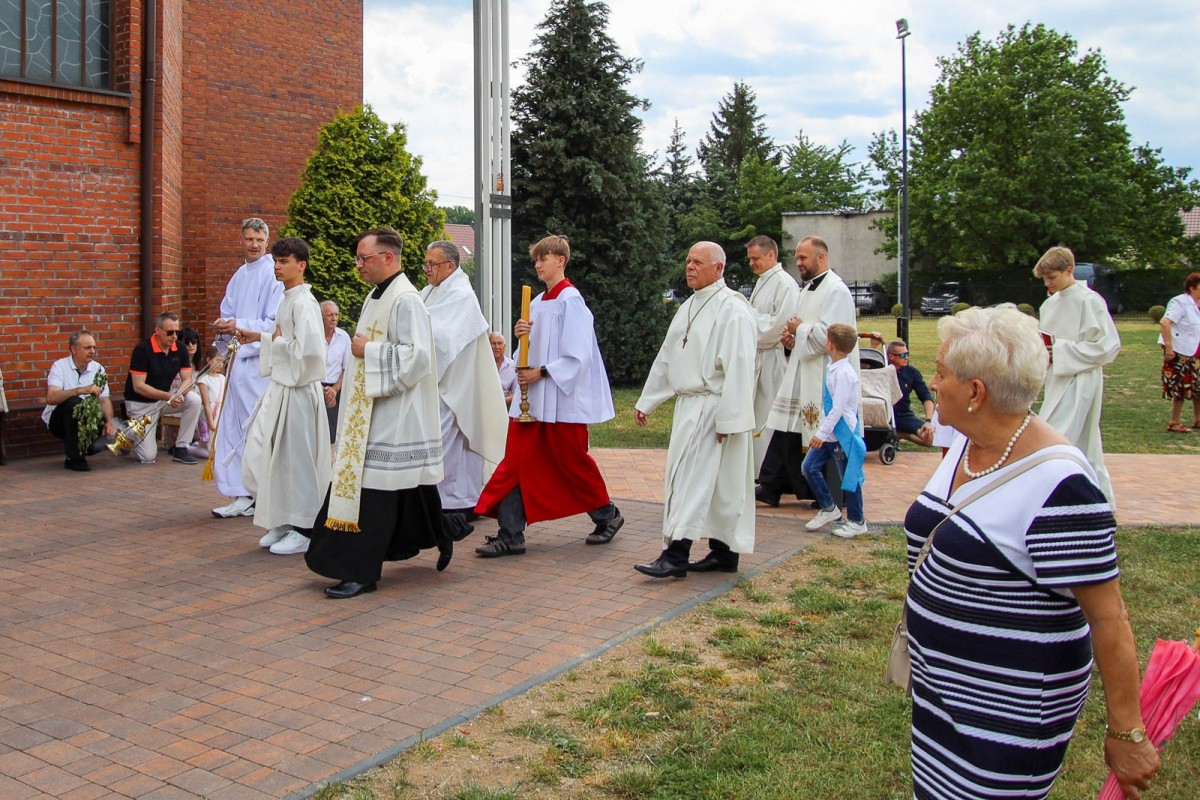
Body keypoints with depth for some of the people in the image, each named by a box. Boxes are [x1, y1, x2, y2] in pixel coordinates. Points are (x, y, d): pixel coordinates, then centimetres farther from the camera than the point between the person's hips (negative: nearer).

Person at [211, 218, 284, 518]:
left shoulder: (272, 275, -7)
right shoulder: (239, 276, 17)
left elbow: (275, 324, -13)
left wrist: (240, 326, -18)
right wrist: (223, 326, 2)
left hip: (258, 361, -8)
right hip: (237, 360, 8)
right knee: (232, 429, 8)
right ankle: (242, 496, 15)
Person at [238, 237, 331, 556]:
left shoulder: (303, 302, -16)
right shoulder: (288, 299, 13)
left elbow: (310, 348, -27)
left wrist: (278, 340, -13)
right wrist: (260, 337, 13)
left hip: (298, 390, -10)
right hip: (280, 388, 10)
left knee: (297, 458, -1)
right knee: (265, 455, 13)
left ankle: (304, 529, 10)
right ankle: (283, 523, 25)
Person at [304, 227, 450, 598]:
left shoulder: (405, 300, -16)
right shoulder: (376, 297, 15)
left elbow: (417, 356, -23)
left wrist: (367, 351, -17)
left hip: (393, 413, -10)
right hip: (370, 409, 10)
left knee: (374, 487, -7)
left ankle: (361, 571, -1)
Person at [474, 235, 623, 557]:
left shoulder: (570, 300, -11)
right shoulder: (538, 302, 12)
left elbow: (578, 356, -17)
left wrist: (542, 372, -18)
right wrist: (522, 335, -2)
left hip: (563, 398, -7)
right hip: (532, 397, 7)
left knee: (571, 463, 7)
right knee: (515, 464, 0)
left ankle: (607, 516, 29)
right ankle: (510, 535, 2)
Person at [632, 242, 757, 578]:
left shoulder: (733, 310, -13)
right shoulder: (688, 308, 15)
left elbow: (738, 369, -19)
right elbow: (665, 358, 21)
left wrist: (727, 418, -22)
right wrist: (646, 402, 21)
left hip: (712, 408, -9)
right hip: (688, 405, 9)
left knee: (692, 478, -10)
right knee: (713, 483, 12)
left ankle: (676, 556, -8)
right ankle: (724, 552, 19)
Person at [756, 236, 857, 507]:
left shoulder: (836, 290, -14)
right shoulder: (809, 288, 16)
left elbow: (829, 335, -24)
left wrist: (800, 330, -10)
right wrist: (793, 339, 6)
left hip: (823, 377, -9)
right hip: (801, 373, 9)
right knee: (786, 432, 9)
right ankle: (771, 487, 14)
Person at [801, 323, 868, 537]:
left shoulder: (844, 373, -20)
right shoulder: (832, 368, 6)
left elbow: (838, 409, -22)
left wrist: (822, 433, -21)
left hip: (843, 433, -9)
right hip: (830, 433, 9)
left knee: (849, 476, 3)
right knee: (809, 467, 9)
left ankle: (856, 522, 18)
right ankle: (828, 509, 23)